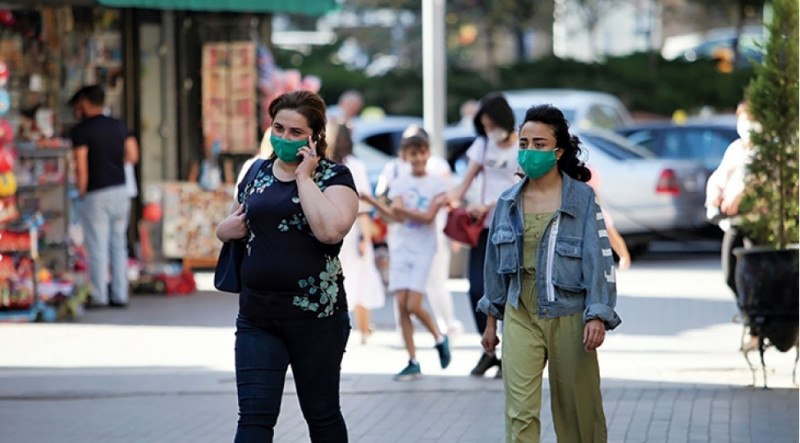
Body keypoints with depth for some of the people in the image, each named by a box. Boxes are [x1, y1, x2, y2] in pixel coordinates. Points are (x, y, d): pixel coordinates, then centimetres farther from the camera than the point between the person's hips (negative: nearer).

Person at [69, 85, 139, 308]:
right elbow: (133, 156, 7)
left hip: (97, 194, -5)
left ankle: (99, 296, 2)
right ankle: (120, 295, 11)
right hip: (120, 190, 5)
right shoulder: (119, 126, 8)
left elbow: (81, 168, -13)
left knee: (98, 247, 0)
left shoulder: (81, 130, -8)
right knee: (118, 244, 11)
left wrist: (82, 193, -1)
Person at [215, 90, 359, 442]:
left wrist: (304, 177, -15)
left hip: (315, 317, -4)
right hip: (256, 317, 4)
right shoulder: (258, 173, 11)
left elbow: (331, 230, -25)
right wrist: (230, 227, 3)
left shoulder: (334, 176, -4)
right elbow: (228, 227, 27)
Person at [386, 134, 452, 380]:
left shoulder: (437, 184, 0)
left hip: (423, 249, -3)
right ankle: (413, 362, 4)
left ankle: (440, 338, 17)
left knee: (414, 306, -11)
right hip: (401, 246, 3)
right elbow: (398, 216, -7)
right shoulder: (400, 183, 7)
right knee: (402, 305, -2)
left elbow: (428, 217, -11)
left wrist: (404, 209, -18)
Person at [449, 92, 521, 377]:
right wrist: (455, 198, -14)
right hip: (485, 226, 5)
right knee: (477, 290, -3)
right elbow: (468, 177, 7)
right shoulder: (484, 144, 13)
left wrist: (489, 206, -22)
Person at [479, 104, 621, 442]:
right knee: (520, 413, -8)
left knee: (577, 412, 7)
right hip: (520, 317, 2)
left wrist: (597, 317, -17)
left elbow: (598, 259, -8)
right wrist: (491, 319, 18)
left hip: (568, 317, -2)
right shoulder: (509, 202, 7)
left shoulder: (582, 199, -4)